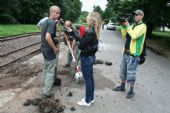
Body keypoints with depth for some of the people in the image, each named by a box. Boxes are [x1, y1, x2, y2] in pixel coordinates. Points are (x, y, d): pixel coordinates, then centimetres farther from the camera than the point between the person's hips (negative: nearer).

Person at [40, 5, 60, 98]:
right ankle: (46, 92, 10)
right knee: (50, 72, 1)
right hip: (50, 51, -10)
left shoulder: (46, 21, 9)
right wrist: (55, 48, -22)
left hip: (44, 48, 10)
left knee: (46, 69, 23)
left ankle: (45, 86, 39)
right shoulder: (52, 22, -20)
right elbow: (48, 37, -32)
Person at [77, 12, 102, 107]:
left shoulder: (89, 32, -24)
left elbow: (81, 46, -20)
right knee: (90, 78, 19)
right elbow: (84, 41, 8)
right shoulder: (94, 31, 5)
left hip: (86, 58, -9)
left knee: (88, 80, 4)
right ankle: (91, 98, 34)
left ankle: (87, 101, 19)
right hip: (91, 56, 9)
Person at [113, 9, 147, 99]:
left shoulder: (142, 26, -9)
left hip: (133, 53, -8)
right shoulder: (133, 26, 16)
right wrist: (123, 26, -2)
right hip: (126, 52, 8)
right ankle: (122, 87, 31)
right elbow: (124, 35, 11)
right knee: (123, 70, 16)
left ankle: (131, 91, 10)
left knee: (131, 73, -2)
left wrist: (127, 26, -15)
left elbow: (134, 36, -23)